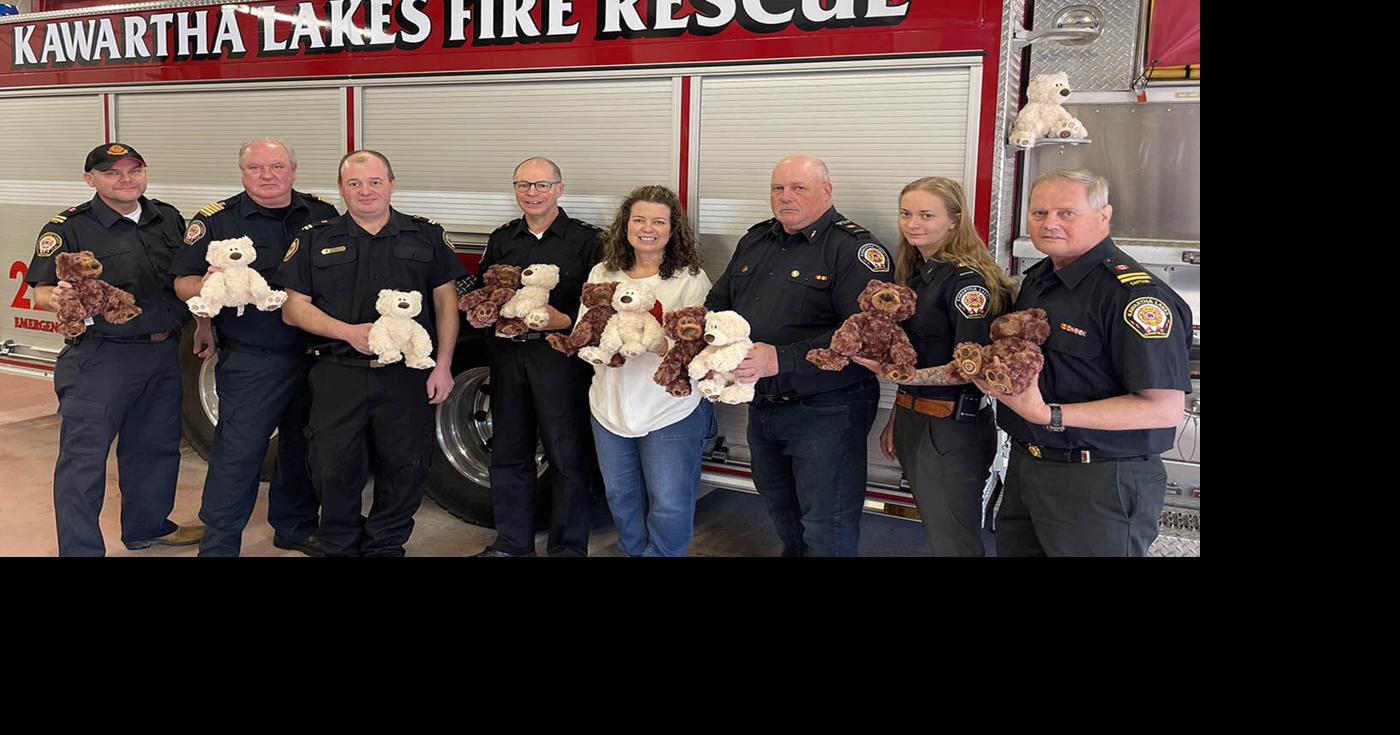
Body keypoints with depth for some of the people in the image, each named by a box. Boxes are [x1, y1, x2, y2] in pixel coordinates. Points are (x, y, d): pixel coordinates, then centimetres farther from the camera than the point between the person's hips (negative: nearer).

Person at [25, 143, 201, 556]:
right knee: (84, 456, -1)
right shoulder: (69, 228, -7)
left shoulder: (168, 219, 9)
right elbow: (41, 292, -12)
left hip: (163, 352, 6)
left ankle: (148, 526, 36)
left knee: (156, 447, 18)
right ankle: (80, 548, 10)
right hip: (100, 357, -6)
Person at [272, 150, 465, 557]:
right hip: (338, 374, 0)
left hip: (408, 374, 0)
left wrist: (443, 366, 0)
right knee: (332, 467, 3)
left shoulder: (427, 235, 8)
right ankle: (341, 546, 24)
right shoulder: (314, 240, 8)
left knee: (406, 467, 6)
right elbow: (293, 308, 4)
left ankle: (386, 545, 25)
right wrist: (350, 332, -11)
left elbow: (446, 302, 8)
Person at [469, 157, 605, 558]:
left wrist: (563, 320, -20)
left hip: (560, 355, -5)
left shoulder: (587, 239, -1)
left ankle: (567, 547, 13)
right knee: (508, 454, 12)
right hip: (507, 354, 5)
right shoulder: (501, 239, 15)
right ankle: (512, 543, 26)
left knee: (568, 456, 0)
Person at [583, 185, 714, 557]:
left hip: (672, 411, -4)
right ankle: (635, 551, 40)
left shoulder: (691, 279, -6)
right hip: (611, 407, 4)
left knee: (669, 507, 2)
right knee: (622, 498, 19)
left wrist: (664, 345, -32)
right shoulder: (602, 274, 6)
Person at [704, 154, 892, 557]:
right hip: (761, 404, 8)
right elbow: (718, 302, 18)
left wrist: (780, 359, -32)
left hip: (825, 411, -7)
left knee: (826, 531, 3)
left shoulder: (854, 248, -15)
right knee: (780, 508, 26)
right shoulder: (755, 240, 10)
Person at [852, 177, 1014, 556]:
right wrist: (896, 419, 18)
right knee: (932, 529, 18)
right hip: (912, 420, 8)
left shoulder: (968, 279, -15)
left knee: (952, 541, 0)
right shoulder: (915, 273, 11)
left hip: (952, 429, -8)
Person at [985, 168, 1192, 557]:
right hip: (1024, 464, 8)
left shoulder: (1135, 294, -20)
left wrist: (1051, 415, -28)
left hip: (1100, 483, -8)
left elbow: (1165, 408, -23)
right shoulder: (1037, 278, 9)